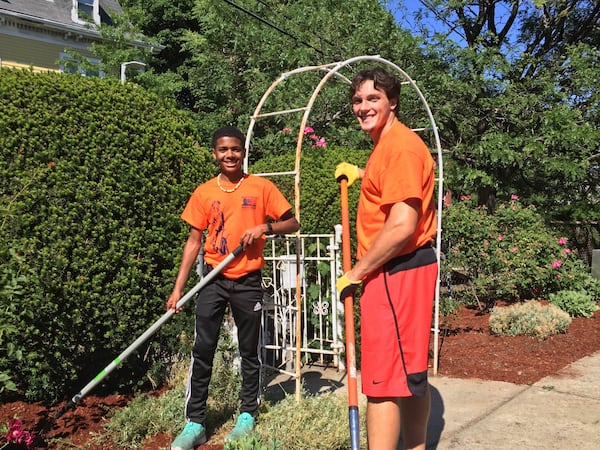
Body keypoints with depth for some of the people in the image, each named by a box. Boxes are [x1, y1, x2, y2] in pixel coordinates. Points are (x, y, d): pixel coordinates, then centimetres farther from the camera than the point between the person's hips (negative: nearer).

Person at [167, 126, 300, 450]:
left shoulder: (261, 188, -2)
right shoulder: (203, 193, 2)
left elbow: (293, 223, 3)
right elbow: (194, 241, 4)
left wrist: (265, 227, -17)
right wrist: (178, 287, -1)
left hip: (248, 282, -1)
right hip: (213, 280, 1)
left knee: (249, 351, 9)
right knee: (202, 351, 0)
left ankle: (248, 416, 23)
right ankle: (195, 423, 8)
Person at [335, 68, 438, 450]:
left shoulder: (400, 145, -16)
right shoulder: (386, 144, 16)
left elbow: (401, 227, -24)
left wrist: (355, 274, -15)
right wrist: (361, 174, 24)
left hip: (395, 272, -11)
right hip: (402, 270, 11)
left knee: (382, 380, -7)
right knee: (411, 374, 17)